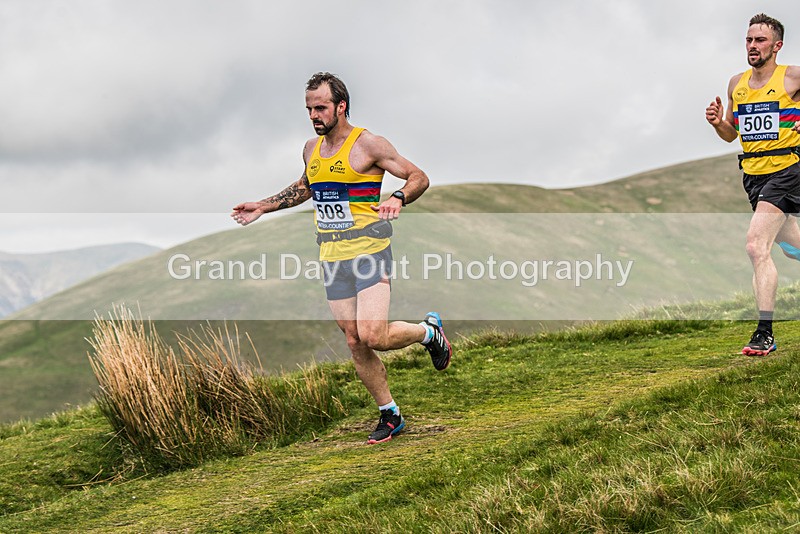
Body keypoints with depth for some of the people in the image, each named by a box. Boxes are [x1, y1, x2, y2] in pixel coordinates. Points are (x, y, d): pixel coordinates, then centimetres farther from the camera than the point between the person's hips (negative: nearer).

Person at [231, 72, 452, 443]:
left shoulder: (367, 144, -8)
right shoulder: (312, 149, 12)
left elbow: (419, 177, -7)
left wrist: (398, 198, -27)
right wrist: (262, 207, 25)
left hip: (368, 249, -6)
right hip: (332, 257, 6)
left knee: (373, 336, -18)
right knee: (355, 343, 5)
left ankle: (429, 332, 12)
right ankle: (390, 415, 19)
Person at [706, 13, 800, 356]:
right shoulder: (736, 84, 11)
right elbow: (732, 134, 20)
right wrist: (717, 123, -1)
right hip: (753, 174, 7)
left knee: (757, 245, -20)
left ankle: (765, 333, -18)